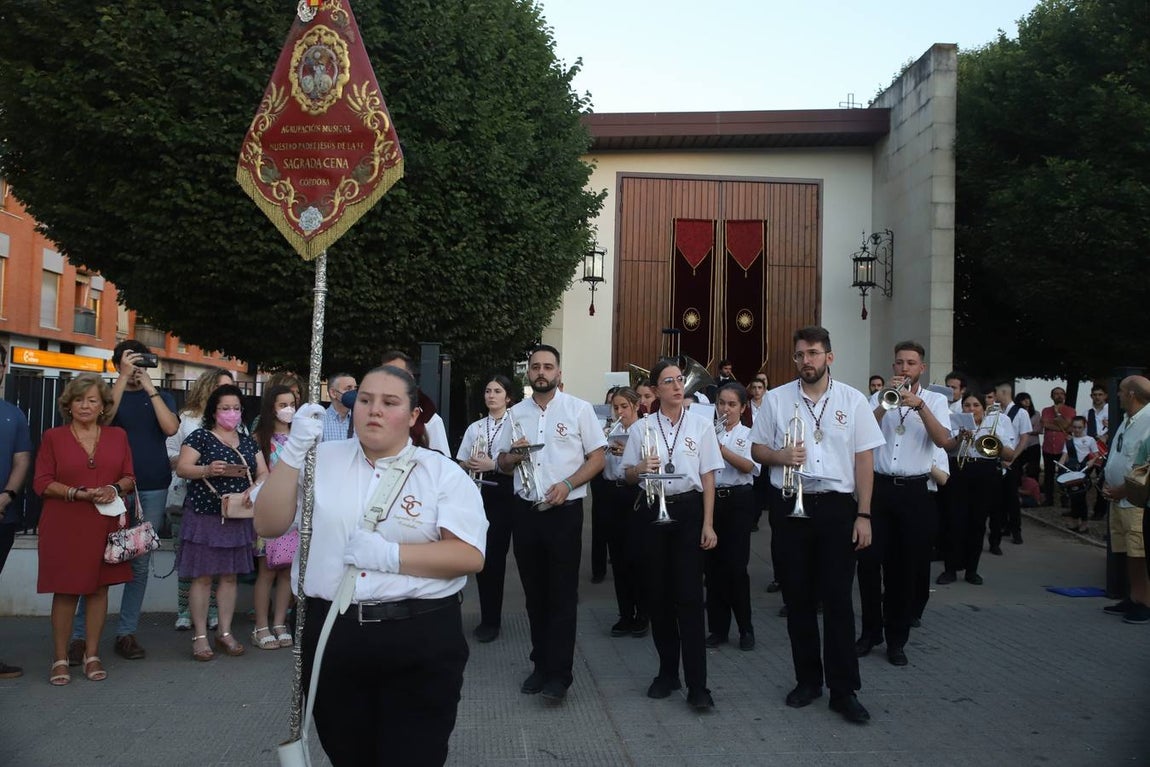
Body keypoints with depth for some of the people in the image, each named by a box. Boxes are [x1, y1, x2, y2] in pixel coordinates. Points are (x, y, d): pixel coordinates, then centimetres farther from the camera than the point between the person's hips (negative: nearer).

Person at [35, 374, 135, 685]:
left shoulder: (117, 436, 9)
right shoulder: (53, 437, 3)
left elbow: (129, 477, 11)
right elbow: (41, 483, -2)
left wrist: (114, 489, -11)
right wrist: (78, 493, -15)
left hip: (105, 525, 2)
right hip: (64, 527, -2)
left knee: (99, 588, 6)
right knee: (65, 590, 2)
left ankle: (92, 655, 17)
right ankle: (60, 658, 12)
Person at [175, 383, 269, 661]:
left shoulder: (247, 442, 14)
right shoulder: (200, 437, -1)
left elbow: (264, 473, 10)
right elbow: (181, 468, -8)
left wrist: (254, 487, -11)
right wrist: (207, 470, -26)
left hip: (237, 518, 5)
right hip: (205, 516, -5)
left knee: (230, 575, 9)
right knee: (202, 577, -2)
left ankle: (225, 632, 18)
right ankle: (200, 636, 4)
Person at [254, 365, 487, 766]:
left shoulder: (443, 473, 0)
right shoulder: (323, 460, 7)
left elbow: (470, 556, -8)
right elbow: (268, 524, -1)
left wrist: (391, 555, -17)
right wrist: (294, 449, -11)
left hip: (420, 642, -2)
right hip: (329, 636, 3)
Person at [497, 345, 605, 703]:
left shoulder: (579, 409, -2)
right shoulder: (516, 413, 9)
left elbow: (598, 458, -3)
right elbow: (503, 465, 15)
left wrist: (567, 484, -17)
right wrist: (514, 455, -8)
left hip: (564, 511, -4)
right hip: (526, 510, 4)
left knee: (562, 594, -1)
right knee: (534, 592, 12)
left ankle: (559, 673, 5)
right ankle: (541, 664, 24)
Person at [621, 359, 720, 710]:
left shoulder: (701, 425, 3)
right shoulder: (642, 428, 6)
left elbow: (708, 477, 2)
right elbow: (629, 474, 11)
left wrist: (708, 523, -4)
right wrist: (642, 468, -13)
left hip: (689, 510, -2)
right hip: (654, 510, 2)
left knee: (689, 596, -7)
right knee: (658, 594, 7)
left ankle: (697, 684, -3)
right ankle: (667, 672, 22)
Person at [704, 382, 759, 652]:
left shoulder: (748, 434, 2)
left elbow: (748, 466, -14)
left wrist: (720, 447, -25)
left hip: (738, 501, -3)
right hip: (710, 498, 3)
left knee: (735, 566, -5)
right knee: (712, 565, 6)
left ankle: (745, 628, 11)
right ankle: (718, 627, 17)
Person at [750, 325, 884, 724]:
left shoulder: (852, 400, 2)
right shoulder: (776, 399, 5)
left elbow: (864, 460, 1)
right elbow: (757, 449, 11)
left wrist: (863, 515, -5)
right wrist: (781, 456, -12)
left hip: (837, 507, -1)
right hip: (792, 506, 2)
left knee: (838, 599, -1)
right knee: (797, 597, 8)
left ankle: (844, 690, 7)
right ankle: (807, 680, 23)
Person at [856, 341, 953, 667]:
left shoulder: (935, 400, 6)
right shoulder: (879, 397, 8)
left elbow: (945, 441, -11)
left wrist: (919, 406, -20)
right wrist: (886, 402, -18)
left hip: (914, 491, -1)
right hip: (879, 487, 1)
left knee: (906, 567, 5)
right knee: (869, 561, 1)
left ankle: (897, 639, 18)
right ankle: (870, 631, 18)